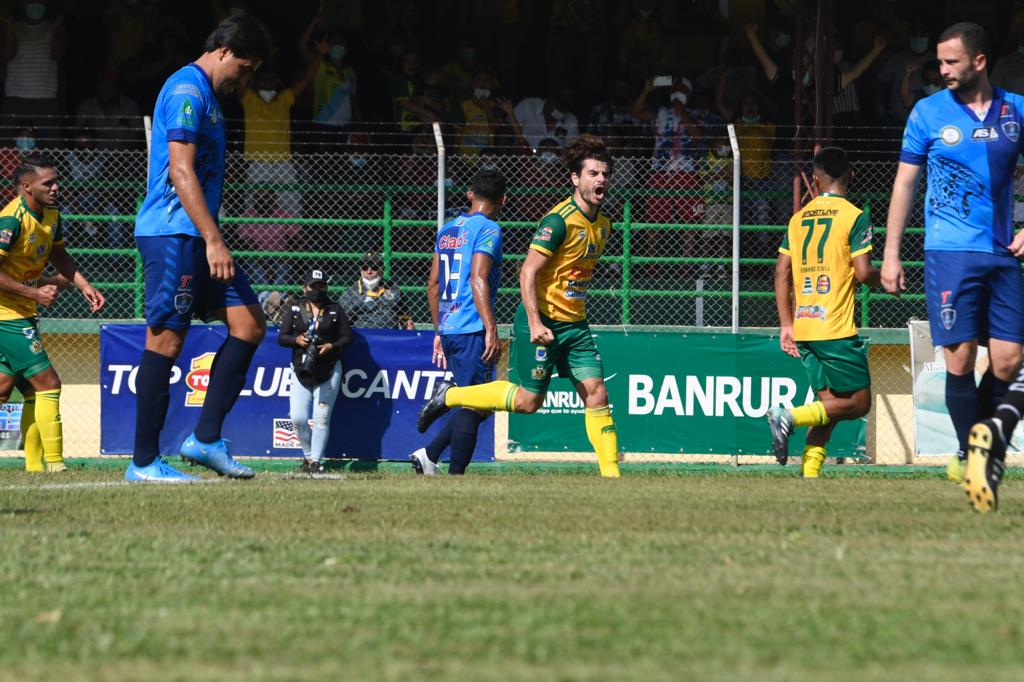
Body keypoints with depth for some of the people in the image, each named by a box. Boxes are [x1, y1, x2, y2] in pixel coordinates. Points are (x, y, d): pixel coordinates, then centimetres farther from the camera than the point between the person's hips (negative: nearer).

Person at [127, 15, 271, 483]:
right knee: (166, 340, -8)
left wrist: (213, 240, 23)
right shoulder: (187, 91, -11)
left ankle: (206, 439, 3)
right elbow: (180, 172, -19)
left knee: (249, 323, 3)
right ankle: (144, 462, -5)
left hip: (197, 239, 10)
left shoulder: (207, 97, 21)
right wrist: (214, 241, -23)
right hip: (171, 233, -10)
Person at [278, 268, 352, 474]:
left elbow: (347, 337, 5)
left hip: (329, 370, -1)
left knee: (321, 417, -7)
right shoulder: (295, 310, 8)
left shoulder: (335, 310, 6)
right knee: (298, 418, -7)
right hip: (301, 370, 1)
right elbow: (281, 337, 6)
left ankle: (316, 461, -1)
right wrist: (297, 339, -14)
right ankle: (308, 455, 14)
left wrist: (332, 346, -13)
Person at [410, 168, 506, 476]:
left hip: (448, 330, 8)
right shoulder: (488, 230, -8)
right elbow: (478, 280, -19)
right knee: (474, 407, -5)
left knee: (471, 405, 16)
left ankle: (429, 454, 5)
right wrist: (491, 330, -22)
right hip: (473, 332, -8)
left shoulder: (447, 230, 15)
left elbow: (433, 284, 19)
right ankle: (455, 477, -7)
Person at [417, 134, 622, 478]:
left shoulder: (603, 225, 9)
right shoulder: (560, 220, -17)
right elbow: (528, 273, -19)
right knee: (529, 400, -4)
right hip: (542, 320, -7)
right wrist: (535, 324, -26)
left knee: (596, 393, -3)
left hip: (574, 323, 7)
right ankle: (449, 396, 13)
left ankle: (611, 474, -3)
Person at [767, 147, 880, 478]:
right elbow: (863, 272, -12)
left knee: (830, 406, 12)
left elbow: (781, 272, 10)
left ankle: (808, 480, -1)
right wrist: (881, 277, 11)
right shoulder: (854, 216, -5)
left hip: (803, 327, 7)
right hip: (837, 327, -7)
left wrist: (787, 324, 14)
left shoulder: (799, 218, 12)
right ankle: (790, 417, -17)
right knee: (858, 403, 1)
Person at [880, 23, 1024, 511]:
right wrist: (890, 254, 1)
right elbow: (904, 183, 6)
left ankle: (973, 455, 13)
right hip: (950, 252, -2)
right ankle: (971, 455, 2)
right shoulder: (928, 113, 2)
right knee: (960, 358, -8)